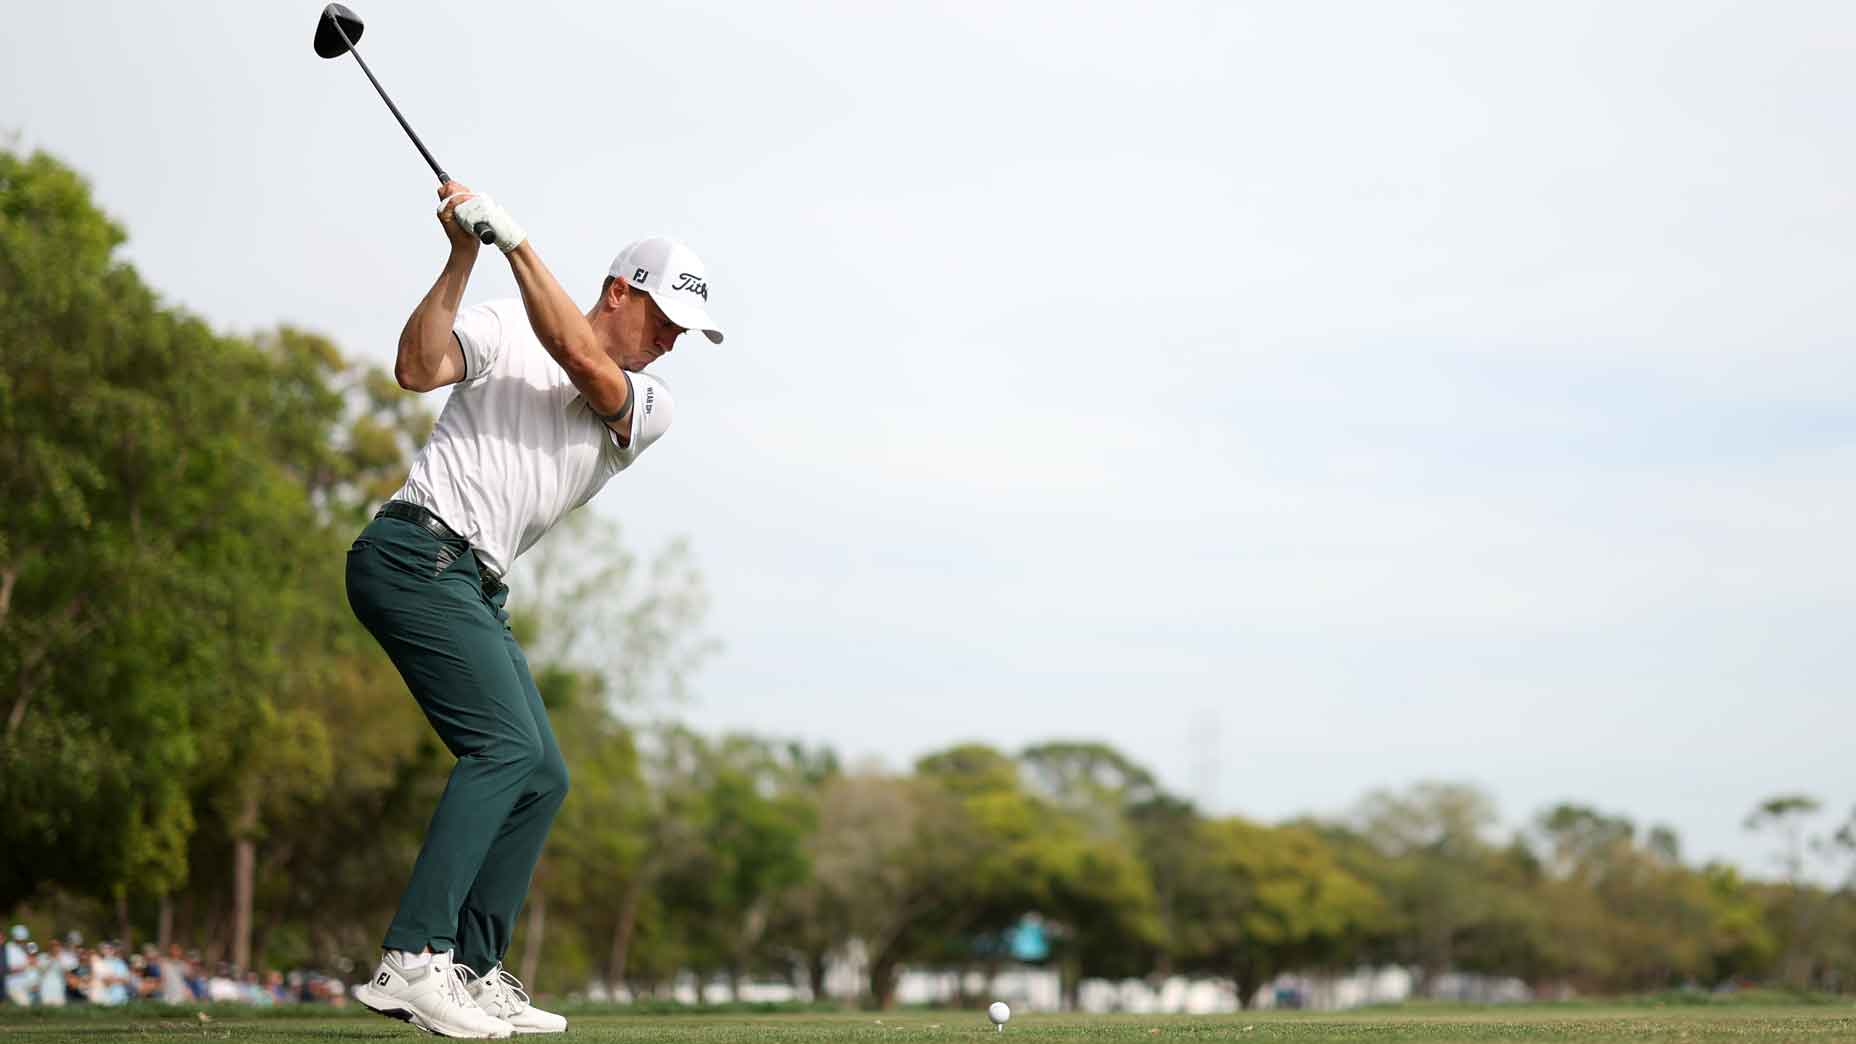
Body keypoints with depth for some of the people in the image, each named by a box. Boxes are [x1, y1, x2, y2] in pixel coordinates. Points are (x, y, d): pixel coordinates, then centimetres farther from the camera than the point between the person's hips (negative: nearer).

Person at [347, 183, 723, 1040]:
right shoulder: (506, 331, 3)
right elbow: (418, 368, -14)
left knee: (541, 777, 6)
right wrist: (462, 256, -17)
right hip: (418, 552, -8)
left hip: (476, 590, 8)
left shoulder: (650, 406, 12)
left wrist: (515, 239, -13)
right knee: (507, 745, -21)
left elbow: (581, 361, -9)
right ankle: (411, 962, -26)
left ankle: (473, 972, 11)